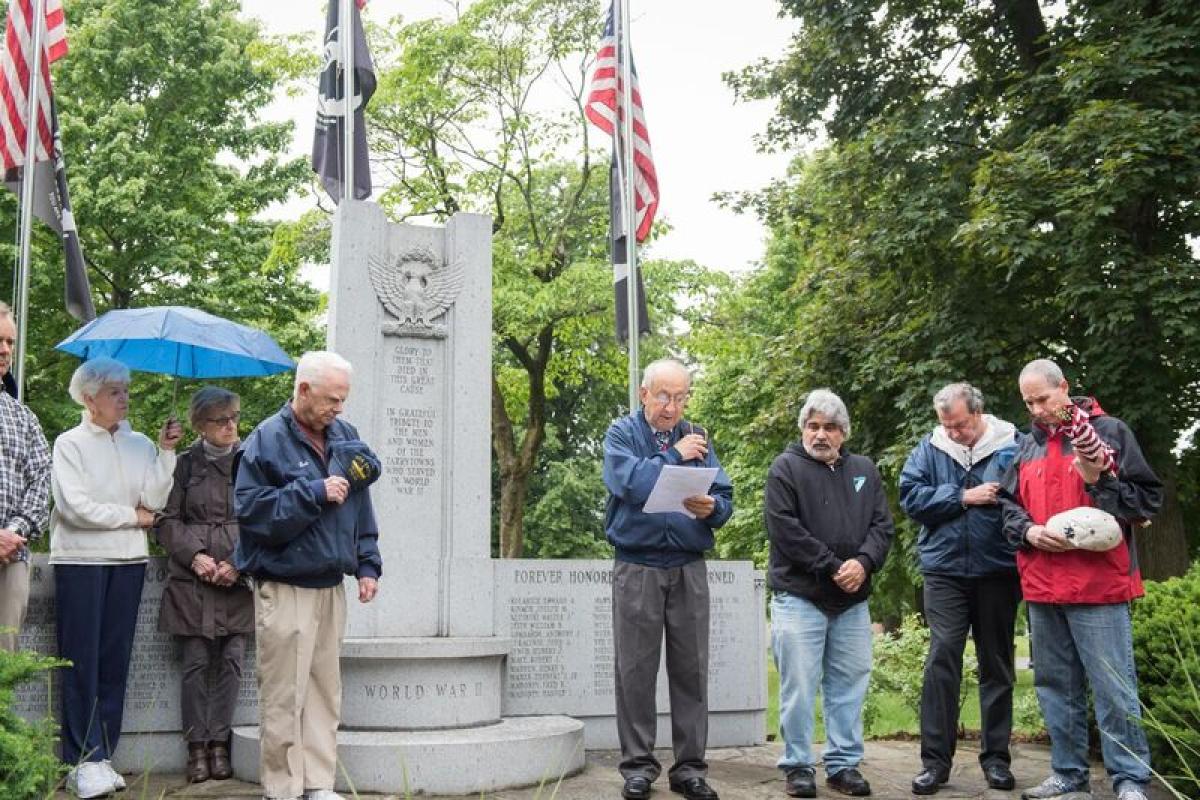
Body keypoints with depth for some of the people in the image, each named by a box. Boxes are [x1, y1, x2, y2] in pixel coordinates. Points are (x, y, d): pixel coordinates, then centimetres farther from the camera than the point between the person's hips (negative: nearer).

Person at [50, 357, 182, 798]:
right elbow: (76, 507, -12)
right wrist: (132, 516, -5)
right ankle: (84, 762, 1)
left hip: (128, 560, 4)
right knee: (82, 661, -2)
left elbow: (154, 501, -2)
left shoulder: (139, 444, 8)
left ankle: (101, 757, 12)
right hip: (80, 559, -4)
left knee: (115, 659, 5)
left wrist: (166, 451, -7)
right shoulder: (70, 444, -2)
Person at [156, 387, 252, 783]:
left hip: (238, 582, 1)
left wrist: (239, 563, -8)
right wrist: (194, 556, -10)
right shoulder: (185, 464, 4)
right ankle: (197, 746, 10)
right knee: (196, 662, 2)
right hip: (192, 579, -1)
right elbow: (168, 520, 4)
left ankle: (219, 743, 10)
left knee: (231, 661, 0)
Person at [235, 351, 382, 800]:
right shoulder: (268, 439, -8)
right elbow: (250, 508, -16)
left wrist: (367, 565, 11)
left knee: (325, 691, 11)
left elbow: (360, 506, 16)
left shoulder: (344, 436, 10)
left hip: (331, 586, 6)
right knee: (284, 697, -3)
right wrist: (314, 492, -19)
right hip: (285, 589, -6)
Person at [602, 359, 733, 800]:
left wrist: (711, 508, -18)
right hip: (637, 568, -2)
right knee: (636, 670, 1)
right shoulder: (622, 433, 2)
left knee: (691, 670, 3)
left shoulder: (697, 438, 11)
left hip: (688, 569, 3)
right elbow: (631, 484, -17)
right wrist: (675, 456, -8)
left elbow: (725, 498, 4)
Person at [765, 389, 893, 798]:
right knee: (799, 685, -1)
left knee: (849, 684, 8)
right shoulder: (786, 468, -2)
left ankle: (844, 764, 19)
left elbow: (882, 525, 8)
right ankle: (798, 765, 11)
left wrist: (863, 562, -12)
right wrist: (832, 567, -13)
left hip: (853, 600, 4)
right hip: (799, 596, -4)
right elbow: (784, 529, -12)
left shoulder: (864, 470, 13)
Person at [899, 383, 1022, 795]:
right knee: (942, 659, -5)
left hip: (998, 572, 0)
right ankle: (936, 759, 2)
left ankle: (996, 757, 21)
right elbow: (910, 495, -5)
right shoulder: (930, 447, 3)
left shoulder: (1013, 444, -2)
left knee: (997, 664, 10)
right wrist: (964, 497, -11)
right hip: (945, 571, 0)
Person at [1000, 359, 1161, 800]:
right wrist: (1029, 531, -3)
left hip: (1098, 584, -5)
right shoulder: (1027, 446, 13)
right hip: (1042, 586, 6)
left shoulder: (1109, 431, -1)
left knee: (1113, 688, -4)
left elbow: (1149, 498, -1)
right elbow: (1008, 505, 18)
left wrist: (1098, 482, -16)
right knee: (1056, 686, 12)